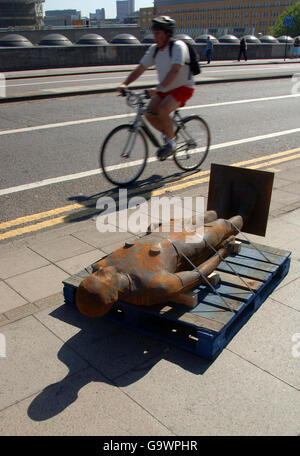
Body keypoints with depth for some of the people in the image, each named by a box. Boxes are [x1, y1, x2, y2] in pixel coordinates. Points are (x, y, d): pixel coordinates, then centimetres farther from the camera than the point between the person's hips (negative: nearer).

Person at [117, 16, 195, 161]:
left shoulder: (178, 46, -20)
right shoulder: (154, 49, 1)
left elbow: (175, 71, -34)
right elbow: (139, 69, -1)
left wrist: (158, 88, -47)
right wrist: (125, 84, -17)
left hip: (183, 88, -7)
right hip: (165, 90, 7)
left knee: (162, 110, -28)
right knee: (149, 113, -9)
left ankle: (171, 142, -9)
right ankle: (168, 134, 15)